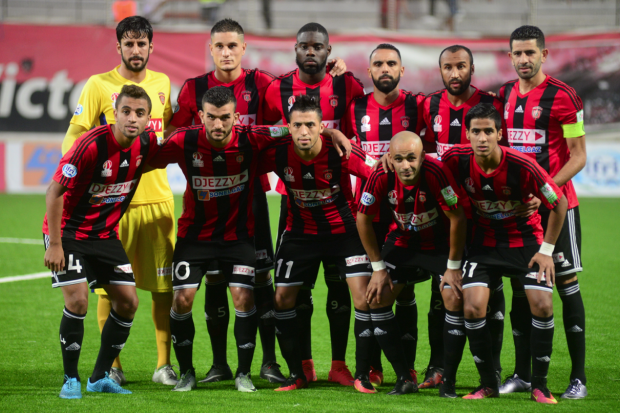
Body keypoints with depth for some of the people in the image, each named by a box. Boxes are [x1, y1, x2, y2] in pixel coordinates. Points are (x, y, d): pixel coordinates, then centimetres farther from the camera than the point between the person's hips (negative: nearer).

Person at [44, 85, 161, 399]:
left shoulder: (146, 144, -10)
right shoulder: (92, 145, -26)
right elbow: (54, 190, -20)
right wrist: (54, 244, -20)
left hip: (105, 233, 6)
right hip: (68, 231, -6)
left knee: (127, 302, 1)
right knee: (78, 299, -19)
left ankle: (101, 377, 15)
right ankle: (71, 379, -3)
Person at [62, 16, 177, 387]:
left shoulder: (162, 84, 12)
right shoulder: (99, 85, -1)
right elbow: (74, 136, -3)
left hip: (158, 198, 3)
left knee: (164, 284, 2)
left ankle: (164, 364, 9)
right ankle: (112, 364, 9)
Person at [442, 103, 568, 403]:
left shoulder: (522, 166, -25)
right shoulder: (456, 159, -18)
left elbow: (560, 204, -11)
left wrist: (546, 249, -8)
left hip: (525, 240, -2)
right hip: (484, 241, 2)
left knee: (542, 305, -16)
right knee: (473, 307, -15)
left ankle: (539, 385, 0)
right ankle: (488, 384, 0)